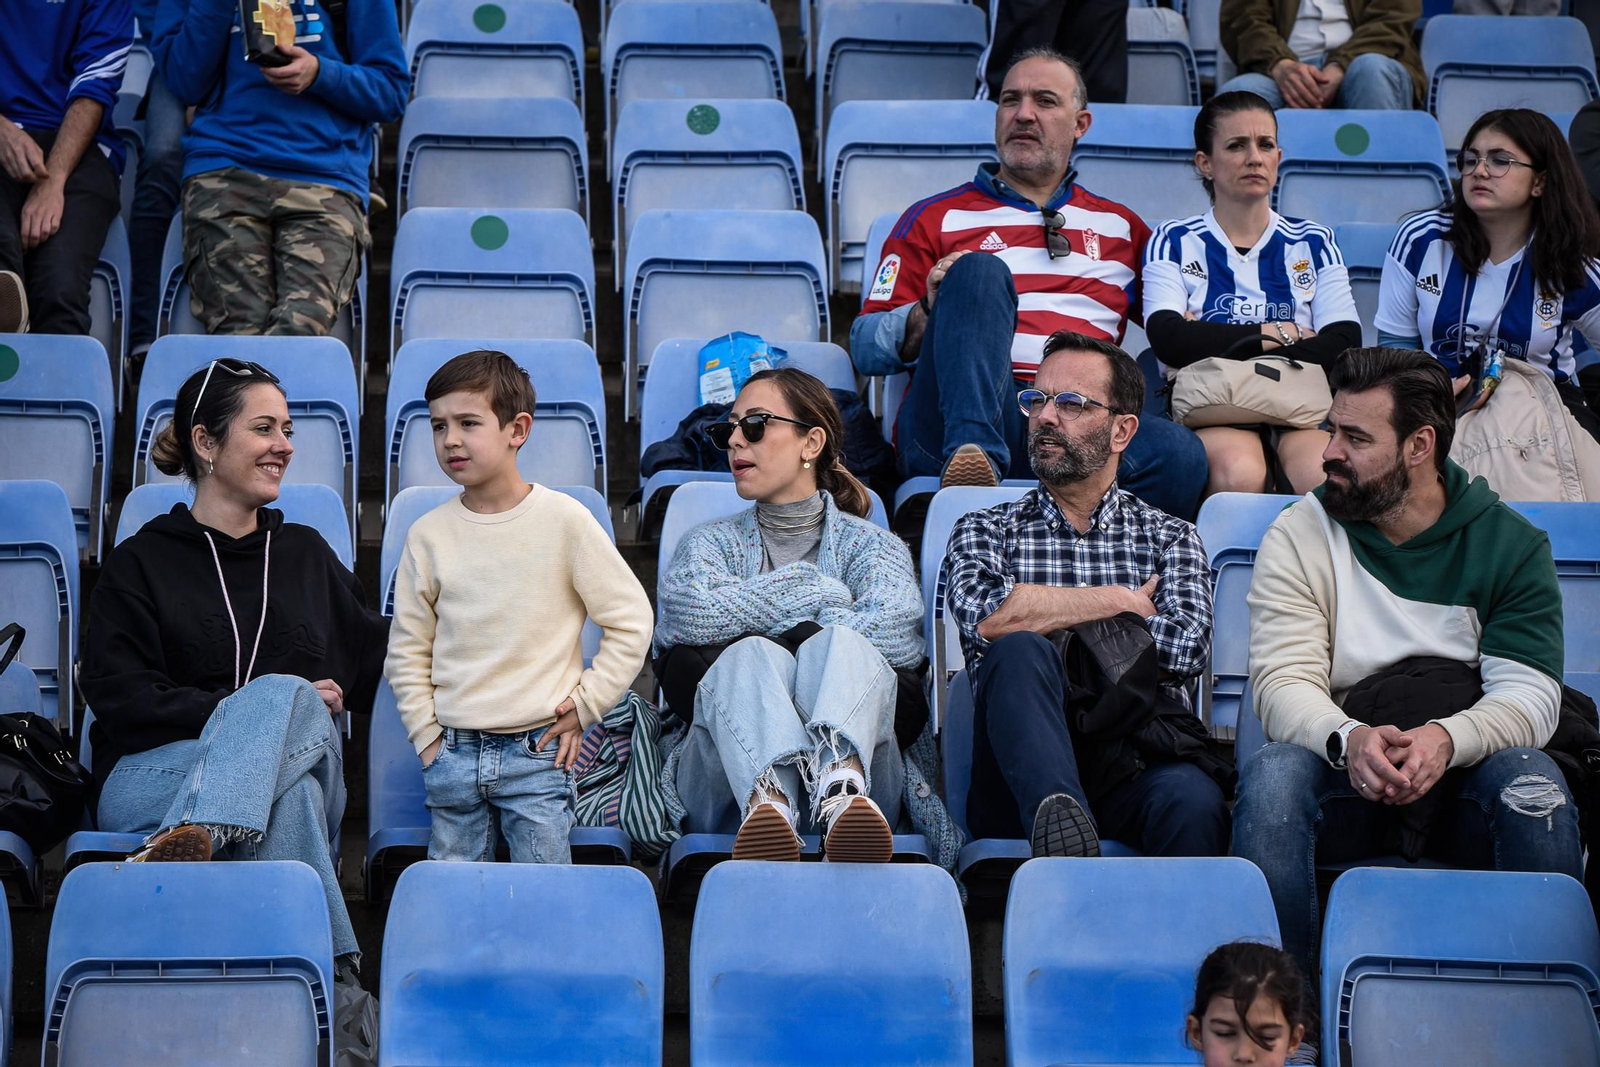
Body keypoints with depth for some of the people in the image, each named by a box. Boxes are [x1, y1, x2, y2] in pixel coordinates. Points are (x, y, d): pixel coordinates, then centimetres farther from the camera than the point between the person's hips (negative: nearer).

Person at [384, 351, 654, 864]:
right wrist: (427, 736, 3)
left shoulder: (564, 520, -4)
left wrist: (583, 706, -1)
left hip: (538, 750, -3)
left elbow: (631, 620, 1)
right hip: (453, 755, 3)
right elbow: (406, 651, 11)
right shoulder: (427, 534, 3)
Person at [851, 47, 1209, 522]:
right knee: (980, 269, -28)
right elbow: (865, 347, 14)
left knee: (1178, 452, -31)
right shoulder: (935, 218, 21)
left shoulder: (1120, 228, 30)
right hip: (951, 425, -2)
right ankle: (974, 454, -46)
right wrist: (927, 314, -7)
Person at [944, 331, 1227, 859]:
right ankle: (1058, 812, -53)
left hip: (1137, 768, 0)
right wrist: (1122, 601, 2)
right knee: (1020, 651, -33)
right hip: (1020, 778, 0)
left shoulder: (1170, 538, 21)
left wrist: (1042, 612, 2)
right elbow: (985, 616, -6)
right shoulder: (984, 531, 20)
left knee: (1193, 801, -37)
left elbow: (1186, 648, -1)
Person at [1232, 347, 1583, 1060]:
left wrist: (1445, 738, -32)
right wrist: (1349, 740, -33)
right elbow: (1283, 682, -10)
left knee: (1531, 781, -31)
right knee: (1271, 774, -31)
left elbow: (1529, 696, -9)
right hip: (1344, 784, 0)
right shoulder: (1300, 534, 2)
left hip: (1462, 786, 0)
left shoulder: (1511, 545, 3)